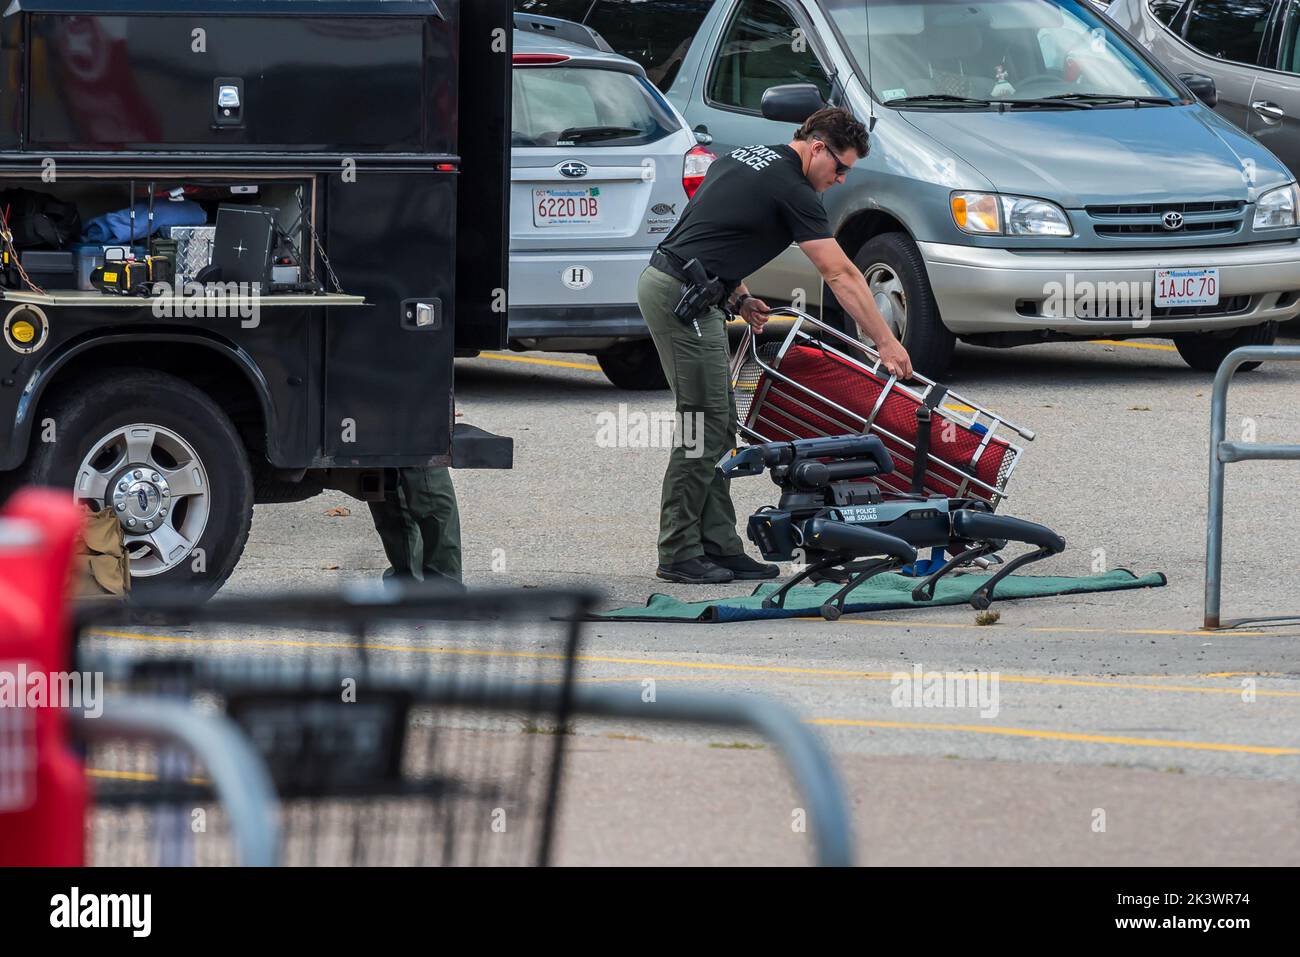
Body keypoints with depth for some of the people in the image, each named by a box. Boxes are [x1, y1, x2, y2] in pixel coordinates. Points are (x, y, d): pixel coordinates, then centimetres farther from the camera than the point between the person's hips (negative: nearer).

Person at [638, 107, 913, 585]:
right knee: (703, 427, -5)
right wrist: (885, 341, -8)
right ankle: (678, 555, -2)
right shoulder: (791, 190, -11)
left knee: (719, 425, 11)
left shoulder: (742, 158, 17)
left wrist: (739, 298, 13)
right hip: (683, 296, -10)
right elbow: (841, 276, -11)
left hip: (663, 283, 10)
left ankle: (719, 546, 11)